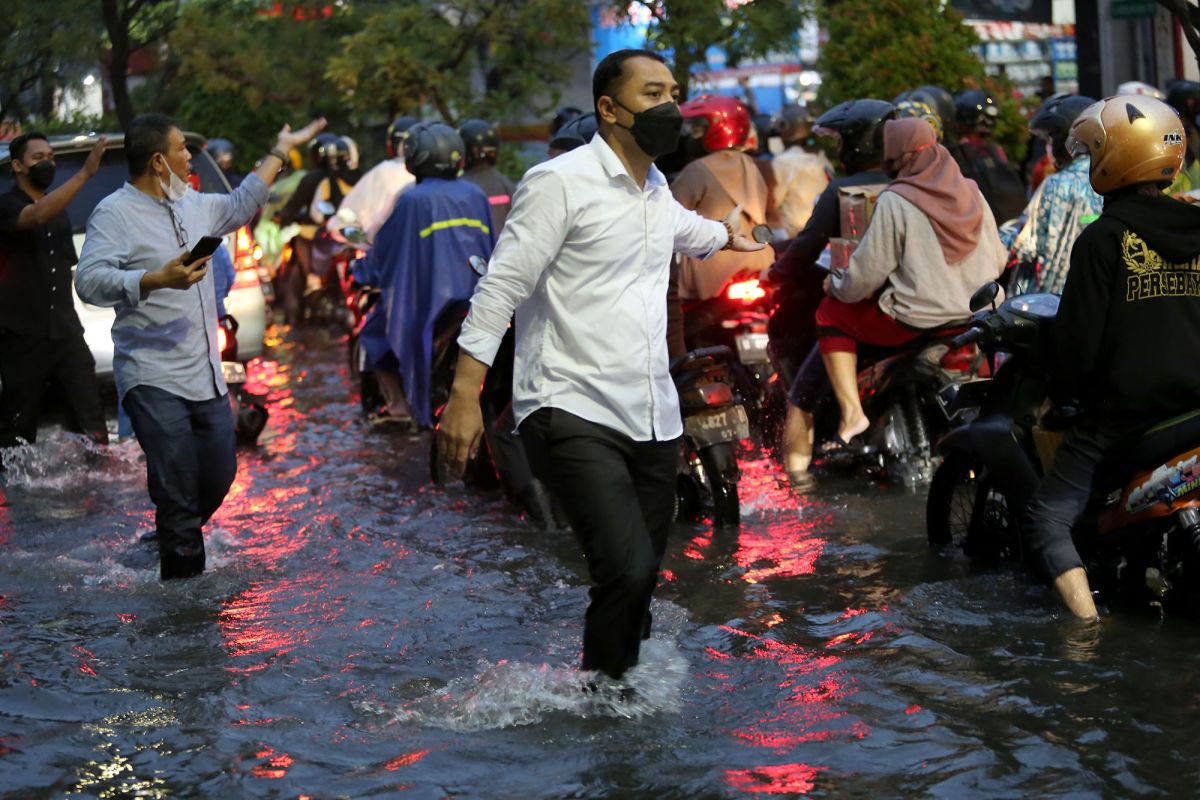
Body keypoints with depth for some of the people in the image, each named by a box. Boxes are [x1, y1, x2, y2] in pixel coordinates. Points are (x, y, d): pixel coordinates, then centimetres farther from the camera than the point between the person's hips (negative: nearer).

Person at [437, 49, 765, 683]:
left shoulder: (657, 189, 18)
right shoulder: (561, 182, -8)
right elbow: (501, 286, -11)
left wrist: (728, 236, 65)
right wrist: (464, 394, -19)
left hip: (653, 417, 8)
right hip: (574, 412, -8)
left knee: (638, 582, 6)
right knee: (628, 571, -23)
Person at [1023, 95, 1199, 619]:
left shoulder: (1103, 240, -9)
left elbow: (1079, 333, -9)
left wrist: (1063, 392, 7)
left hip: (1122, 408, -6)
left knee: (1048, 520, -5)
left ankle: (1087, 623, -22)